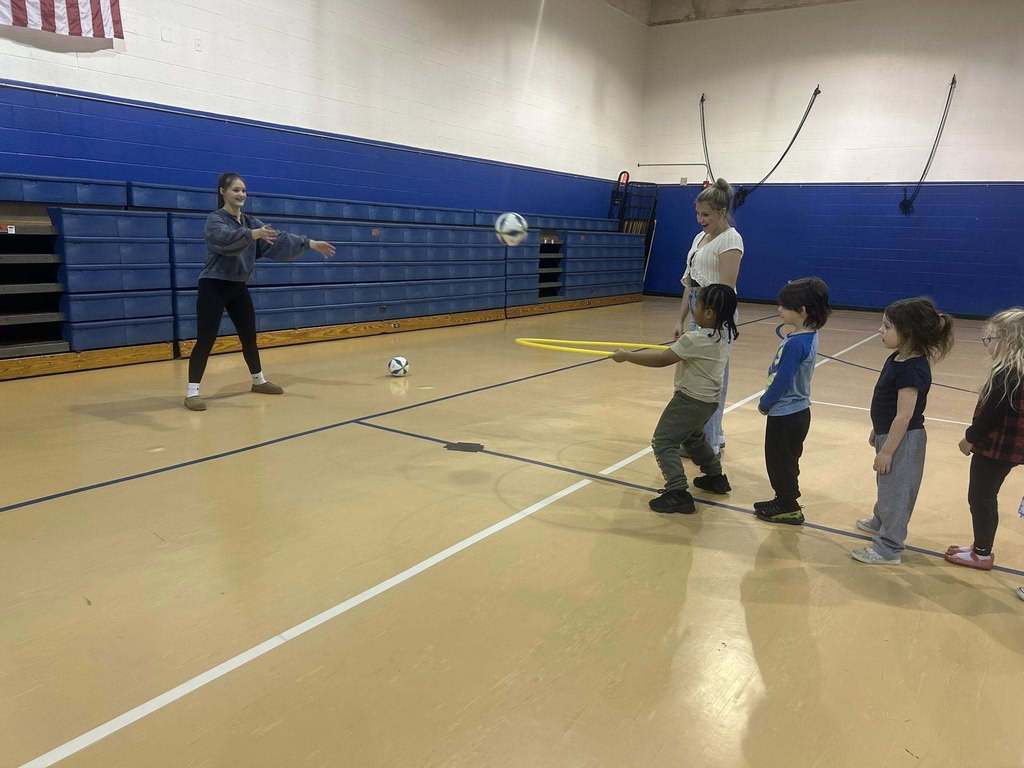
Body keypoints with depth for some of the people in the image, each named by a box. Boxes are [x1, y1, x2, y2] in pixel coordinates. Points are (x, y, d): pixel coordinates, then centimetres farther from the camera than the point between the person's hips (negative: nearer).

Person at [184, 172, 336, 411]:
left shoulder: (251, 222, 9)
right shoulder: (214, 220, -11)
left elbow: (277, 240, 3)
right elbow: (225, 237, -34)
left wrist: (309, 243, -6)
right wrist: (252, 235, -50)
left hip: (239, 287, 7)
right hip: (214, 286, -7)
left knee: (249, 336, 14)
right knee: (206, 340, -9)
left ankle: (259, 381, 31)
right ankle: (192, 392, -4)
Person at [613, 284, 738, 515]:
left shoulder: (695, 339, -26)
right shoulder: (724, 333, -1)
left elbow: (662, 360, -24)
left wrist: (626, 355, -18)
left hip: (691, 399, -9)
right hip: (709, 398, 9)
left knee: (663, 442, -7)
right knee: (693, 437, 31)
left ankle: (678, 493, -14)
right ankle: (716, 476, 43)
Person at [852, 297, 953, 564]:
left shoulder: (912, 369, -27)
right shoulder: (897, 359, 1)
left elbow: (904, 416, -25)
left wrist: (887, 451, -20)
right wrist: (877, 432, 20)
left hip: (902, 441, -9)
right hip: (889, 435, 9)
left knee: (895, 491, 3)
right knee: (886, 485, 27)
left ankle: (888, 548, 16)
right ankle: (881, 521, 49)